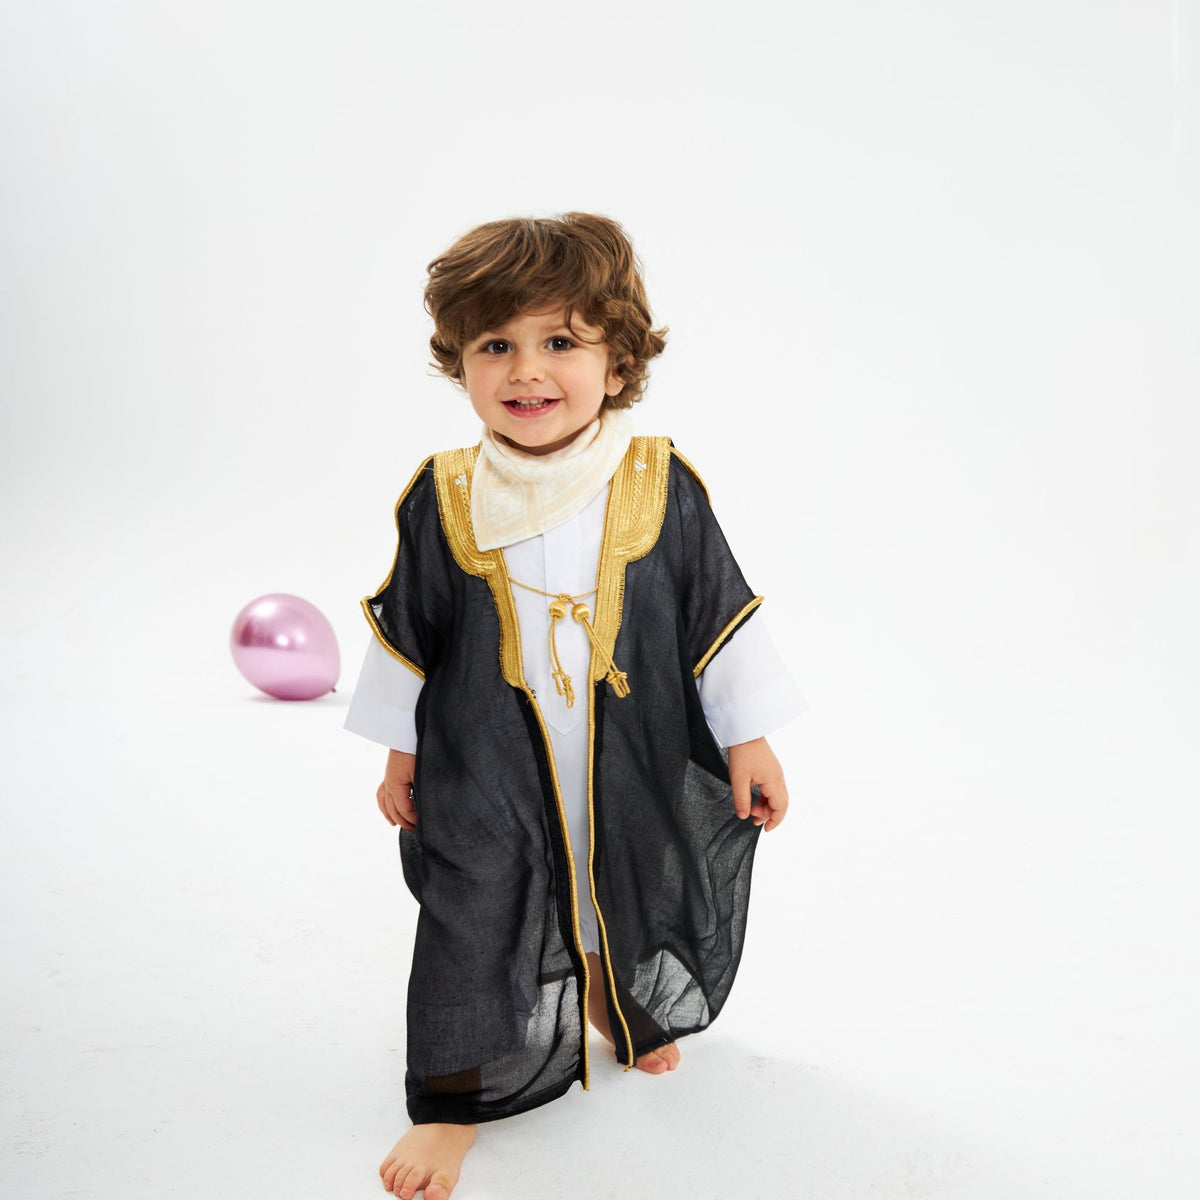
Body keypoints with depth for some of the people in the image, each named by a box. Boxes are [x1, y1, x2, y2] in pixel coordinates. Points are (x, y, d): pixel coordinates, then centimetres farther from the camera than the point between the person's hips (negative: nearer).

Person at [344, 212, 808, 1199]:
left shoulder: (661, 487, -12)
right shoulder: (444, 502, -10)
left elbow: (721, 612, -4)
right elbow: (407, 635, 1)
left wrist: (749, 740, -1)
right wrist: (401, 753, 7)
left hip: (634, 766, 1)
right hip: (485, 769, -1)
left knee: (628, 903, 21)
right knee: (475, 925, 5)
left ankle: (617, 1010, 55)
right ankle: (458, 1100, 29)